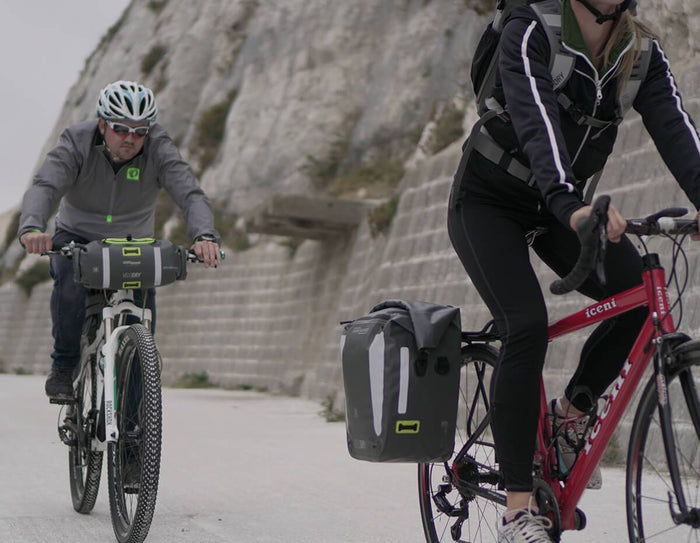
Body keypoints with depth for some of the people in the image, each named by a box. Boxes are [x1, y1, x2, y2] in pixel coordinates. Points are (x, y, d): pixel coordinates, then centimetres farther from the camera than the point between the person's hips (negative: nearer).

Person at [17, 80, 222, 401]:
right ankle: (64, 367, -12)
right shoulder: (76, 143, -22)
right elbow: (44, 187, -35)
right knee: (70, 280, -30)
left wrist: (205, 236, -53)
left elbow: (191, 194, -32)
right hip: (78, 236, -2)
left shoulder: (158, 149, -20)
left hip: (134, 242, 2)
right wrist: (31, 228, -57)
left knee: (143, 292, -17)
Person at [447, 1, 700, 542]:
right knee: (527, 325, -23)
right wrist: (570, 206, -53)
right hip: (489, 202, -5)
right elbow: (537, 121, -37)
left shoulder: (641, 50, -7)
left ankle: (571, 413, 7)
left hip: (560, 205, 5)